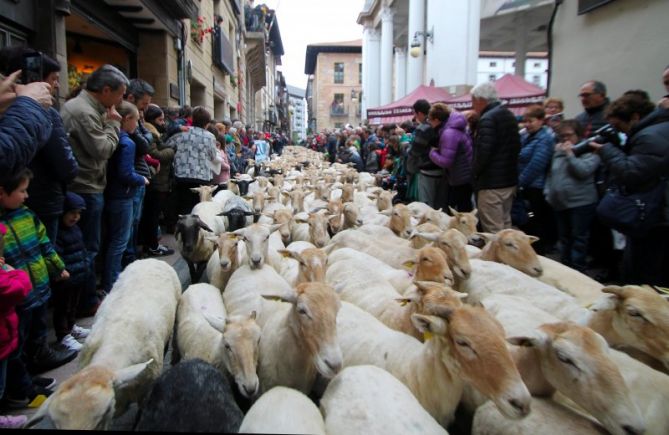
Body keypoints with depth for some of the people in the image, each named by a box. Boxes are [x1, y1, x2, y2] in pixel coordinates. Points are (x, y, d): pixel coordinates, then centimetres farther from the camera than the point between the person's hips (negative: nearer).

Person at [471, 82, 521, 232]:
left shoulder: (487, 119, -16)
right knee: (505, 225, 18)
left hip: (491, 183, -10)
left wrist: (475, 172, -8)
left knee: (493, 230, -4)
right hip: (510, 180, 10)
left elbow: (483, 152, -23)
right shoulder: (509, 115, 14)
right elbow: (516, 146, 17)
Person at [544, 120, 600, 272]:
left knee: (579, 240, 0)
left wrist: (570, 154, -14)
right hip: (559, 203, 6)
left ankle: (577, 270, 8)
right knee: (564, 239, 16)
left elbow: (583, 171, -19)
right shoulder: (558, 152, 13)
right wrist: (548, 192, 9)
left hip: (581, 203, -6)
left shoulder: (588, 151, -4)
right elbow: (550, 174, 19)